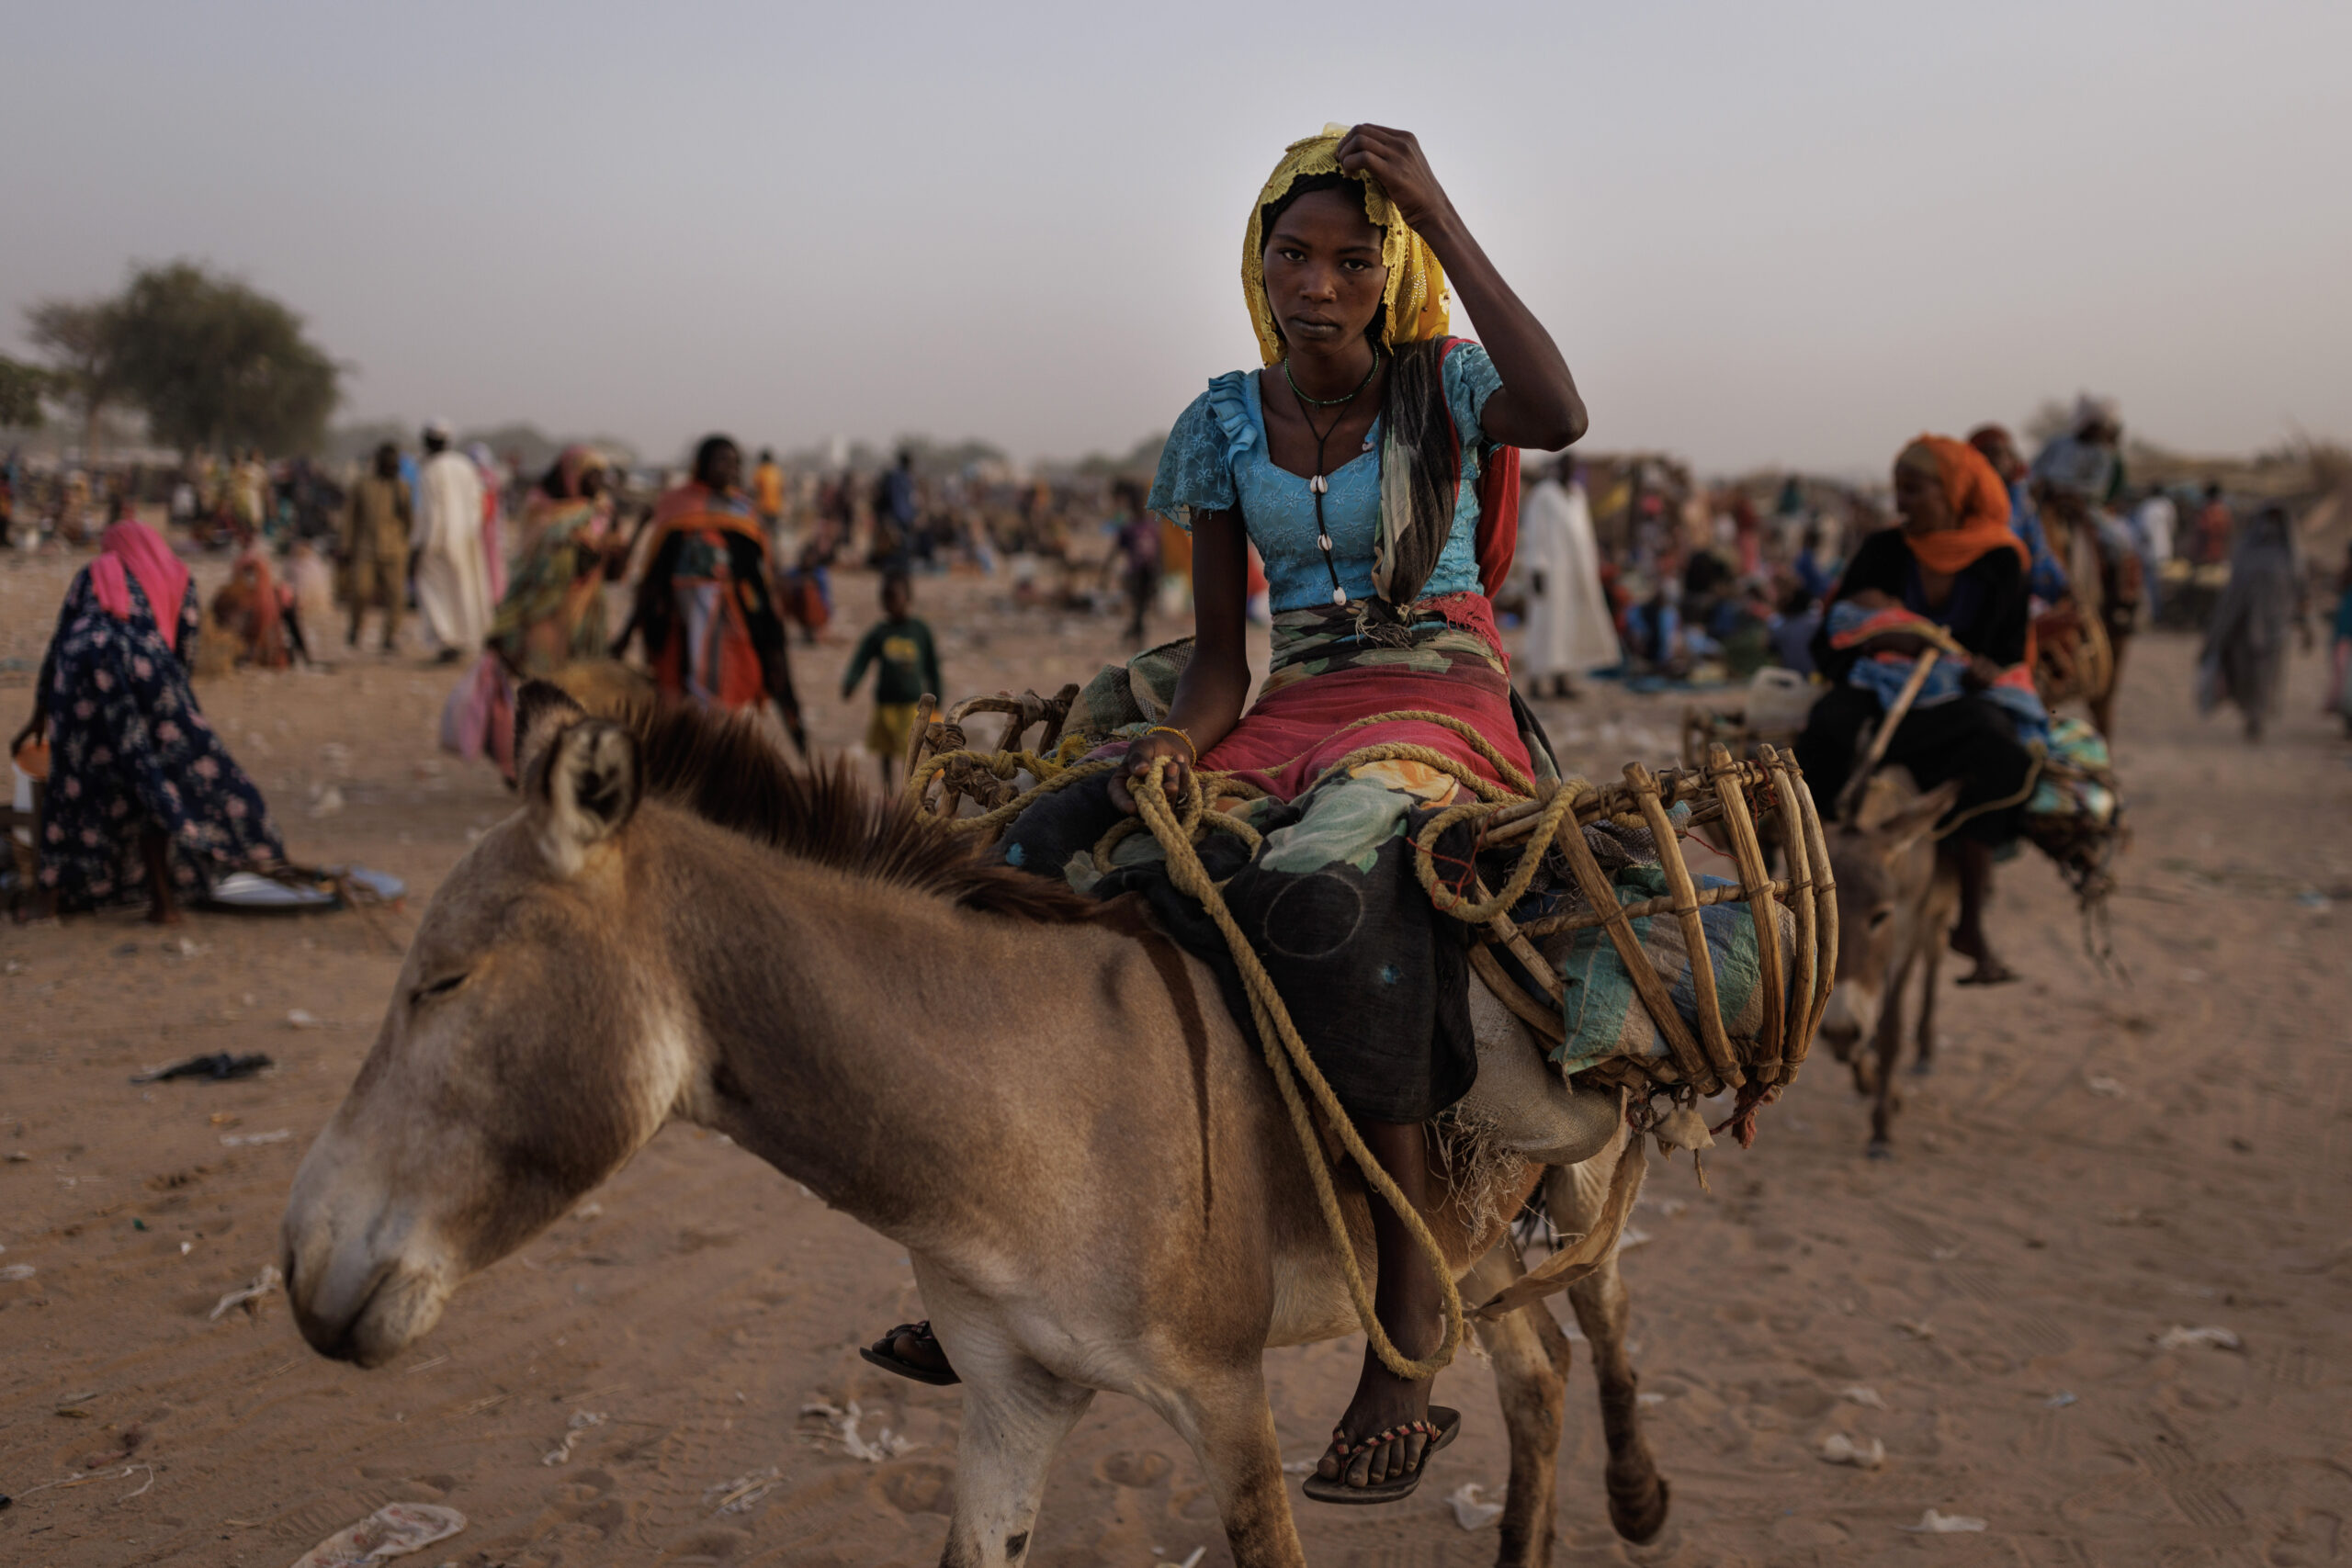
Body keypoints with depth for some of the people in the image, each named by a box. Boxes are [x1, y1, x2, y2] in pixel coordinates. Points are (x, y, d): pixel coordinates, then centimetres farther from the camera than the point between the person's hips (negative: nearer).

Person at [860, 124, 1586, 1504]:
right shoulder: (1224, 426, 9)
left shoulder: (1441, 388, 0)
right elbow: (1222, 655, 7)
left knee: (1322, 892, -38)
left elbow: (1560, 417, -26)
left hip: (1439, 711, -5)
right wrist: (1179, 740, -16)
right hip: (1287, 716, 5)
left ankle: (1409, 1338, -32)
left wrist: (1441, 218, -22)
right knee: (1040, 856, -14)